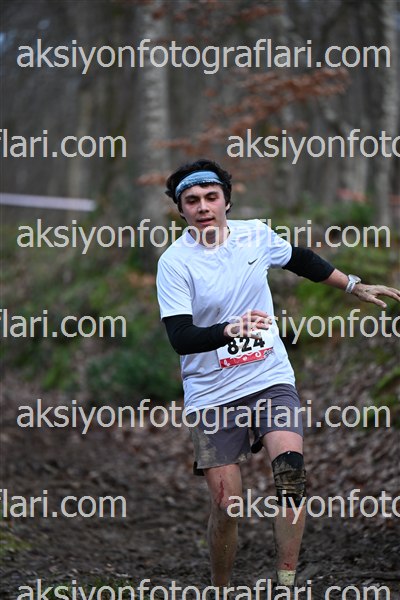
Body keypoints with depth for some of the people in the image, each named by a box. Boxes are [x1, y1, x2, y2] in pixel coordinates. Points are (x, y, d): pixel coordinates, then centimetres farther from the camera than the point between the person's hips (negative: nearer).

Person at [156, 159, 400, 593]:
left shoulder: (256, 235, 2)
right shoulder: (174, 262, -10)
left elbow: (301, 259, 24)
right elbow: (180, 338, -20)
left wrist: (355, 286, 31)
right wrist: (230, 329, -37)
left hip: (271, 381, 2)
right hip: (211, 395, -2)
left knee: (290, 468, -22)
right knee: (225, 505, -5)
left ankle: (286, 586, -16)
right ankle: (220, 592, 18)